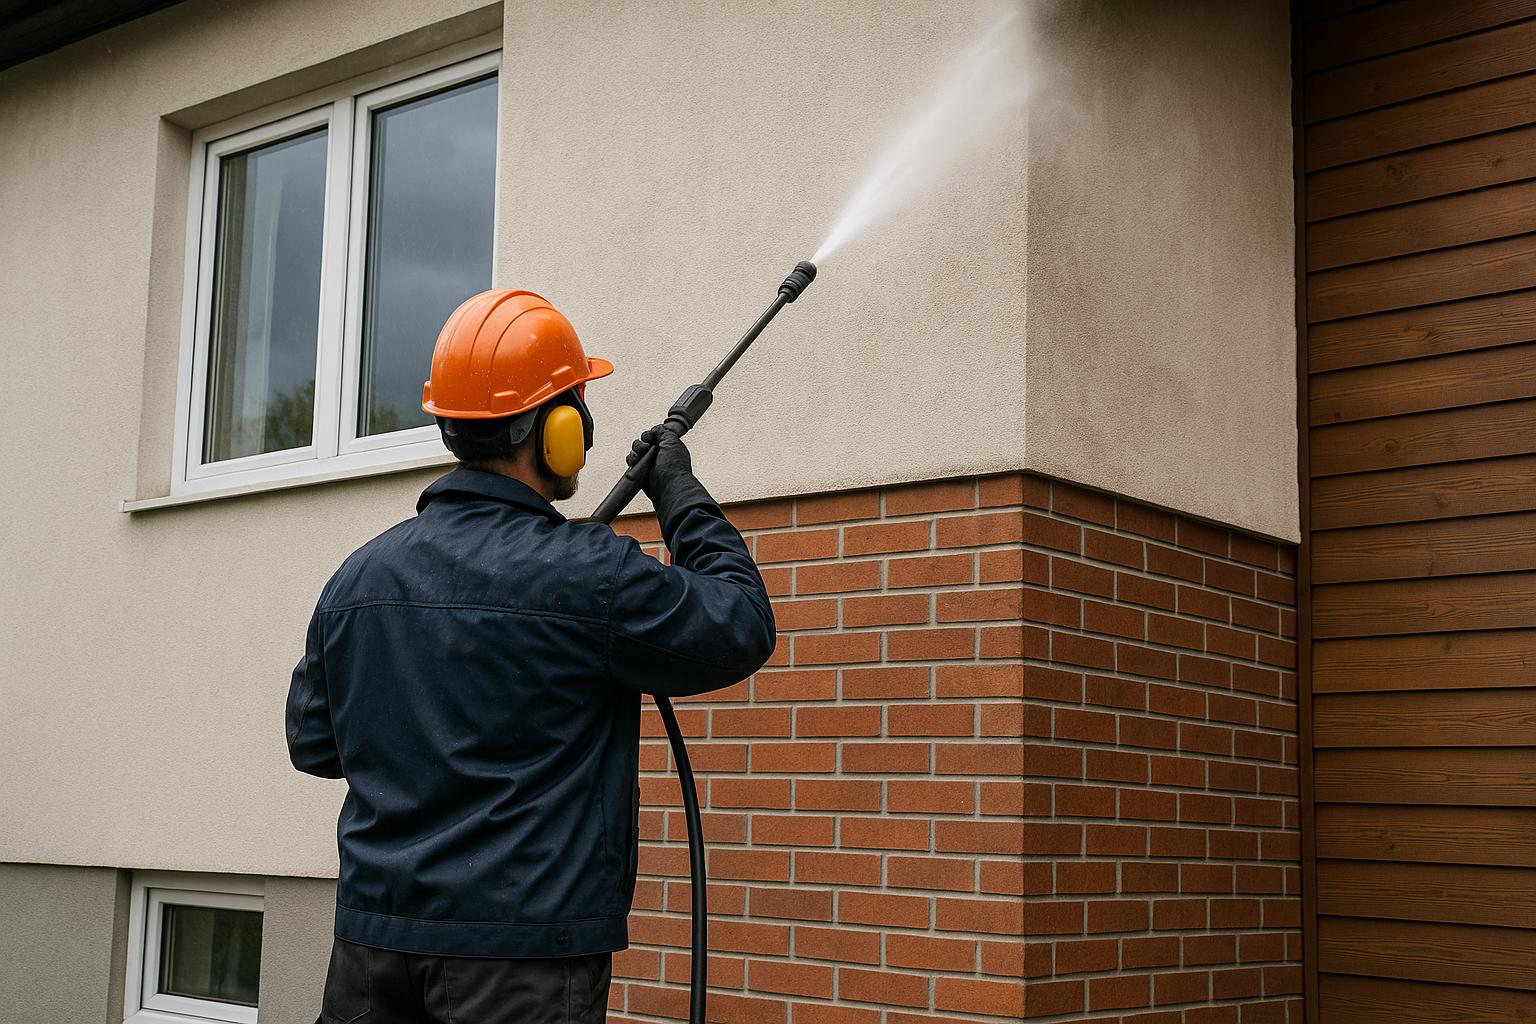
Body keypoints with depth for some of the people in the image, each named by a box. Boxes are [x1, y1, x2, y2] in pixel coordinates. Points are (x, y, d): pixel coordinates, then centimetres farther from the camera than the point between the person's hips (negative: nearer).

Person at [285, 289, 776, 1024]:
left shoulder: (359, 576, 3)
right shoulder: (588, 577, -15)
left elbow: (314, 743, 13)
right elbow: (742, 630, -1)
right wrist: (681, 496, 10)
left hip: (374, 941, 6)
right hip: (522, 958, -6)